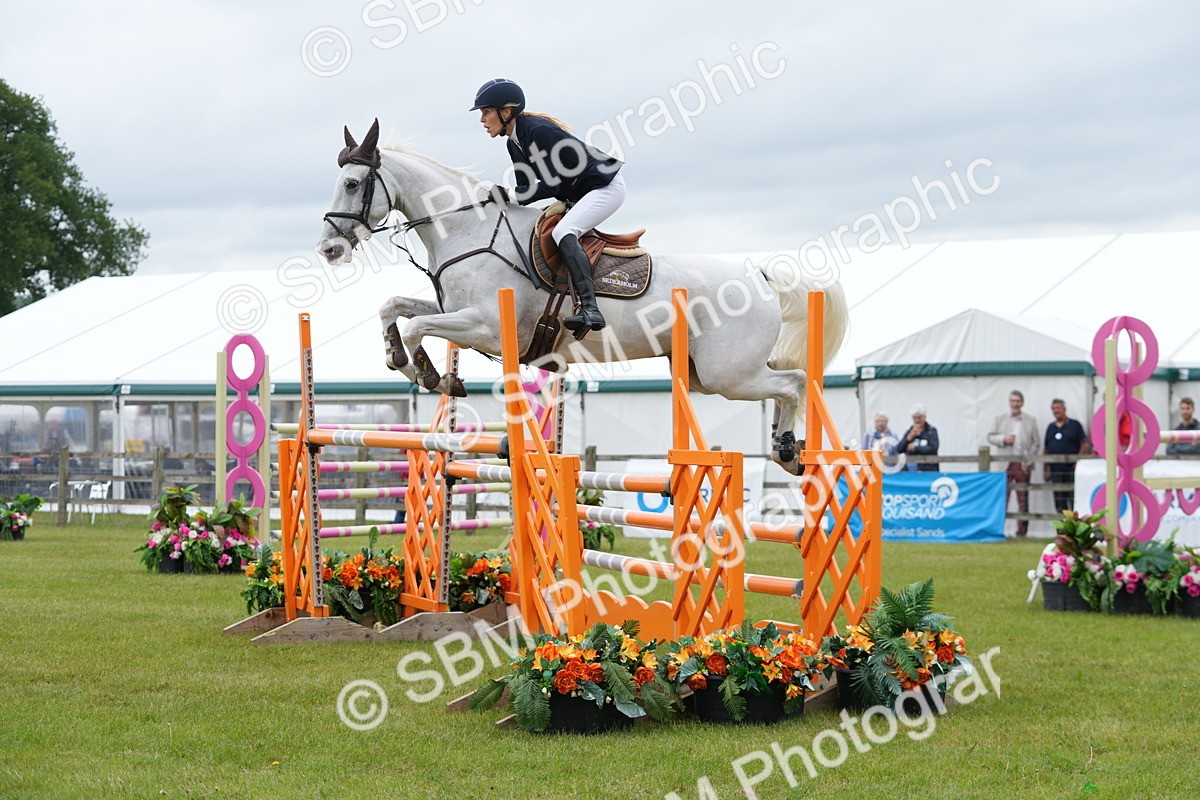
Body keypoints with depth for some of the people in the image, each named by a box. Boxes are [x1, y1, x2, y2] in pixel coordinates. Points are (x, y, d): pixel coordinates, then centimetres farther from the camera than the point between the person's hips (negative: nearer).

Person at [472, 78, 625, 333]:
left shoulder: (538, 132, -24)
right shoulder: (514, 143, 5)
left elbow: (552, 186, -26)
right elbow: (526, 188, 9)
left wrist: (511, 196, -28)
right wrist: (503, 199, -8)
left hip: (607, 187, -11)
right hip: (577, 196, 11)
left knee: (562, 232, -29)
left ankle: (590, 309, -40)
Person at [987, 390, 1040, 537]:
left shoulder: (1031, 420, 7)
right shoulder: (1000, 419, 8)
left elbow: (1036, 442, 5)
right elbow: (990, 437, 6)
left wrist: (1029, 460, -6)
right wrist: (1003, 439, -13)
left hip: (1023, 465, 0)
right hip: (1004, 464, 0)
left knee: (1023, 500, 4)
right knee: (1002, 498, -4)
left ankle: (1022, 531, 9)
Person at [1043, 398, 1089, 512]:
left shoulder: (1074, 425, 2)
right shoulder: (1050, 427, 16)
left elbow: (1084, 445, -3)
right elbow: (1046, 450, 17)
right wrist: (1045, 469, 12)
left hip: (1071, 469, -5)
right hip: (1055, 471, 5)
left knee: (1074, 500, -8)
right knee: (1059, 503, 5)